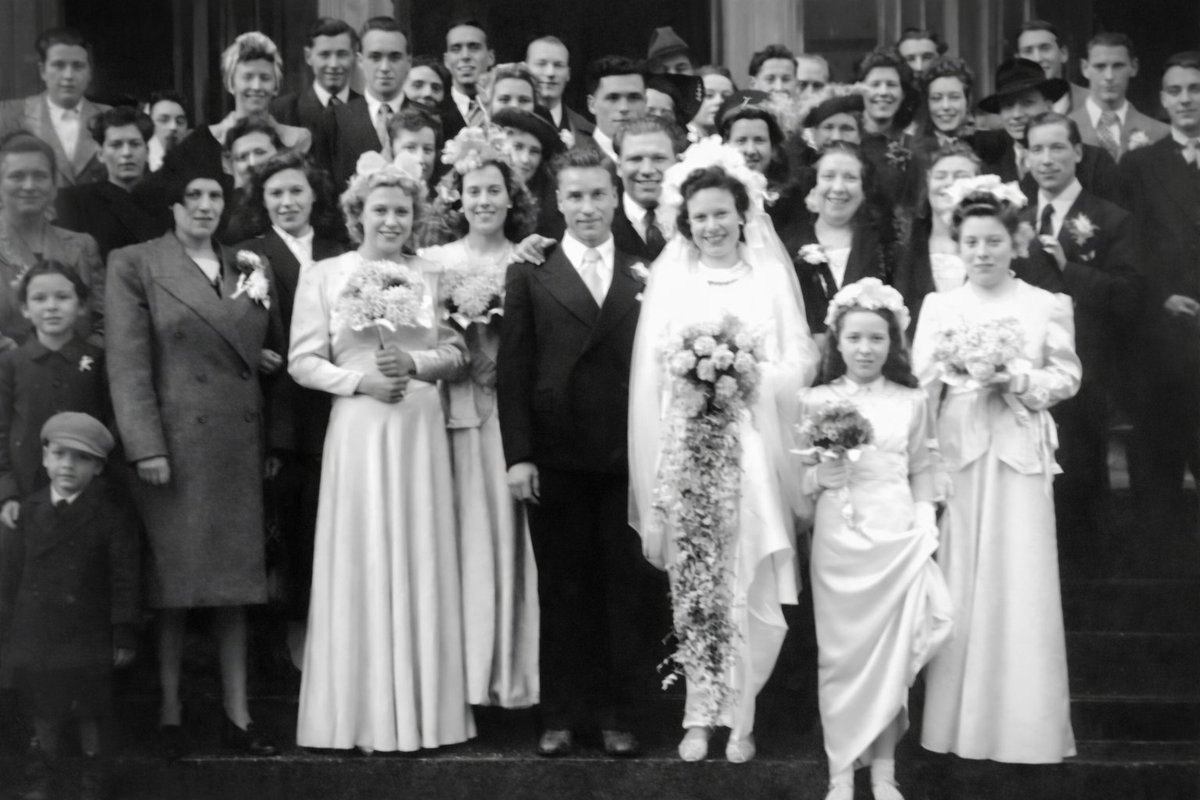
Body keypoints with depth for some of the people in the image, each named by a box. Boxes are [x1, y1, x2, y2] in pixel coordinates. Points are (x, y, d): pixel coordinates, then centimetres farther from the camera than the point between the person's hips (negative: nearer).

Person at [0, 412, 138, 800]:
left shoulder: (112, 516, -9)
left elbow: (124, 579, -8)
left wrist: (125, 635, -9)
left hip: (87, 637, -3)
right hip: (35, 633, 3)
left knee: (88, 712, 7)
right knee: (43, 710, 14)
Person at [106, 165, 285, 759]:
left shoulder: (248, 267, 13)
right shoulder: (134, 265, -1)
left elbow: (271, 348, 22)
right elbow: (127, 362, -8)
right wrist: (146, 446, -14)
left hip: (239, 443, 4)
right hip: (175, 440, -4)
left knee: (235, 577, 6)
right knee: (174, 579, 1)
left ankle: (237, 714, 11)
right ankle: (170, 714, 10)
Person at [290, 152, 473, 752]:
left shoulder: (431, 275, 10)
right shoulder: (324, 275, 3)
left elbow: (457, 352, 8)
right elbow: (303, 361, 0)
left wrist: (414, 364, -10)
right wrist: (358, 380, -14)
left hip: (420, 430, 2)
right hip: (357, 429, -2)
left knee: (421, 561, 3)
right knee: (361, 563, -1)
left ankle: (424, 708, 11)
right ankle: (365, 714, 6)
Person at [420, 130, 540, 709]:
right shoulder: (433, 261, 9)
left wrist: (502, 324, -10)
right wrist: (455, 328, -10)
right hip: (456, 412, 0)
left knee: (511, 531, -1)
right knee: (464, 535, -1)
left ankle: (513, 671, 8)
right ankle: (464, 673, 6)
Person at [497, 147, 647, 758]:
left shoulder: (643, 275, 7)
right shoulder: (530, 275, 5)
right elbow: (513, 371, 0)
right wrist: (517, 456, -7)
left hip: (626, 457, 1)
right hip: (555, 458, 0)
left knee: (622, 588, 5)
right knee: (560, 588, 6)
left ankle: (616, 714, 15)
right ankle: (560, 715, 15)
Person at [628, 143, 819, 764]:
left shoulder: (771, 276, 6)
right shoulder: (669, 278, 9)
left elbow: (800, 360, 2)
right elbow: (650, 371, 7)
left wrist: (749, 377, -12)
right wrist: (695, 377, -7)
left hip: (752, 449, -1)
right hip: (685, 449, 1)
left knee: (746, 585, -3)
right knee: (693, 586, 1)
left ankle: (738, 714, 6)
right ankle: (699, 715, 8)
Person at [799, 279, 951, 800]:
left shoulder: (912, 402, 5)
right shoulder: (816, 401, 3)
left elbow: (922, 472, 7)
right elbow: (800, 478, 6)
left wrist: (926, 528, -5)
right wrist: (820, 477, -15)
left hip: (896, 539, 0)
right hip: (837, 539, 0)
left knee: (892, 656, 0)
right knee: (839, 654, 1)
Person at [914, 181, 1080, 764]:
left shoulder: (1048, 305, 3)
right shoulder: (938, 306, 8)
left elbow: (1068, 376, 2)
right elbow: (918, 382, 4)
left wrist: (1021, 382, -14)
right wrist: (952, 372, -16)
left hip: (1018, 454, -1)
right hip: (955, 452, 1)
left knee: (1018, 582, -1)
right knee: (957, 583, 4)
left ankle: (1022, 721, 8)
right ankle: (958, 718, 13)